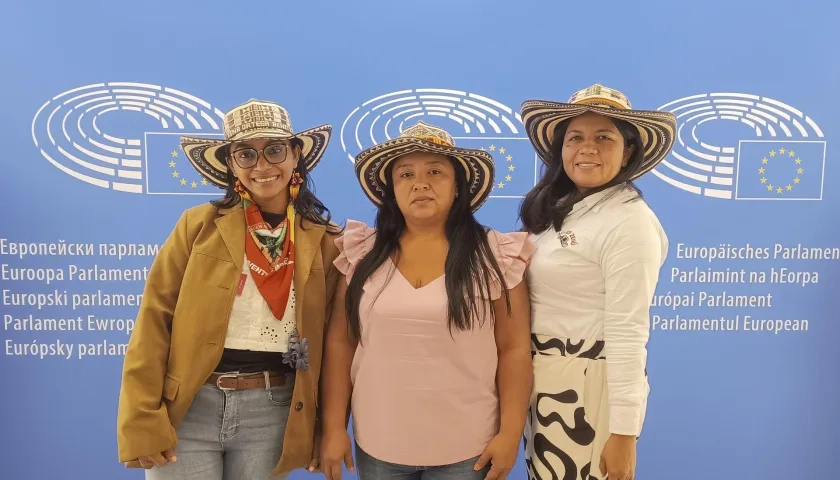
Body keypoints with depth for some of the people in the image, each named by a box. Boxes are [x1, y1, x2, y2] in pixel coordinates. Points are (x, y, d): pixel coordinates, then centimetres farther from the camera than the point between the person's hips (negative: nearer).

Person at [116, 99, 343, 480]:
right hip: (188, 409, 0)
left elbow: (329, 339, 6)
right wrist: (143, 423, -8)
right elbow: (155, 321, -4)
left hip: (272, 414, 1)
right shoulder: (200, 225, -2)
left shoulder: (324, 241, 1)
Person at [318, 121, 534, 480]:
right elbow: (340, 342, 1)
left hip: (466, 449, -1)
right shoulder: (362, 254, -1)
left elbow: (515, 349, -5)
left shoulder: (495, 255, -7)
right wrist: (334, 428, -1)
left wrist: (510, 434, -7)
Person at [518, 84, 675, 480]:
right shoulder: (559, 207, 8)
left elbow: (628, 333, -21)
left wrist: (623, 431, -20)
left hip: (589, 385, -8)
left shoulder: (628, 222, -18)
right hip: (546, 378, 8)